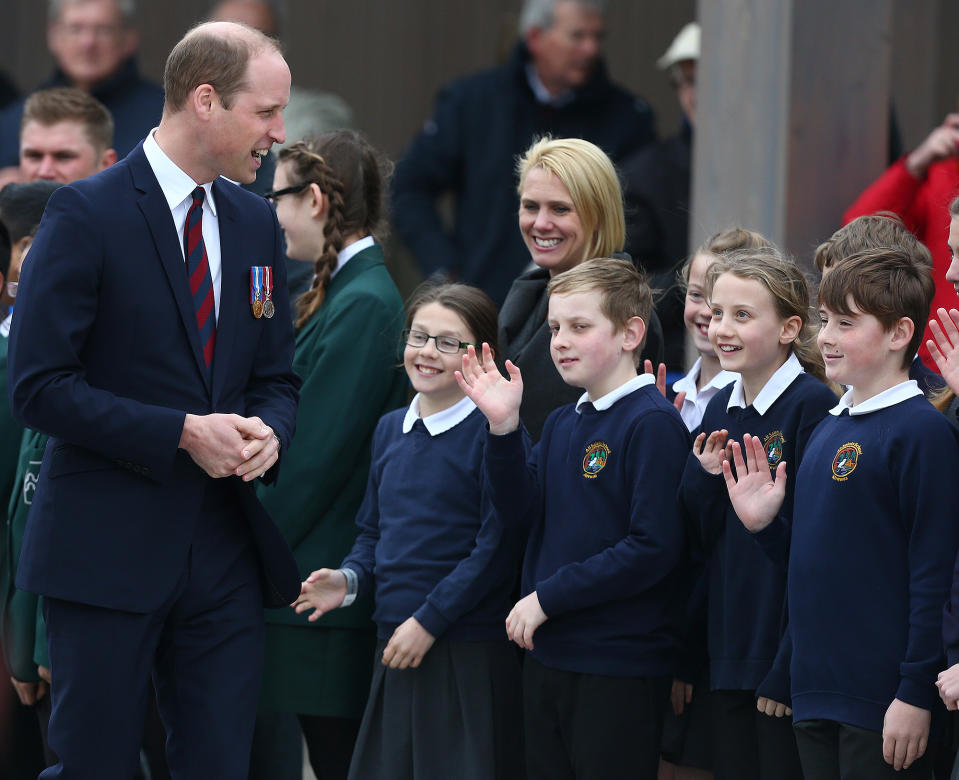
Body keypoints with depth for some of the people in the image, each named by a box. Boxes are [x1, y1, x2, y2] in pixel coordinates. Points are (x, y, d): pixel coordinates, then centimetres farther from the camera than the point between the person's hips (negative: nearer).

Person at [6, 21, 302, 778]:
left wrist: (267, 431, -6)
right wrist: (182, 433, -18)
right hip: (109, 547, -6)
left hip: (227, 549, 6)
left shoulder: (256, 222, 12)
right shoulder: (87, 213, -9)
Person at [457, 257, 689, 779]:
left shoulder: (653, 423, -12)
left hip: (620, 671, -8)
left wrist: (548, 597, -15)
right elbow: (521, 512, 5)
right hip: (547, 658, 8)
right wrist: (503, 426, -8)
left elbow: (654, 548, -19)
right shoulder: (562, 424, 14)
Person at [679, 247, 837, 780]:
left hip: (788, 660, -7)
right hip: (729, 655, 7)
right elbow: (700, 546, 12)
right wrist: (704, 477, -7)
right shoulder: (720, 411, 10)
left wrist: (785, 670, -16)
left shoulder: (815, 407, -12)